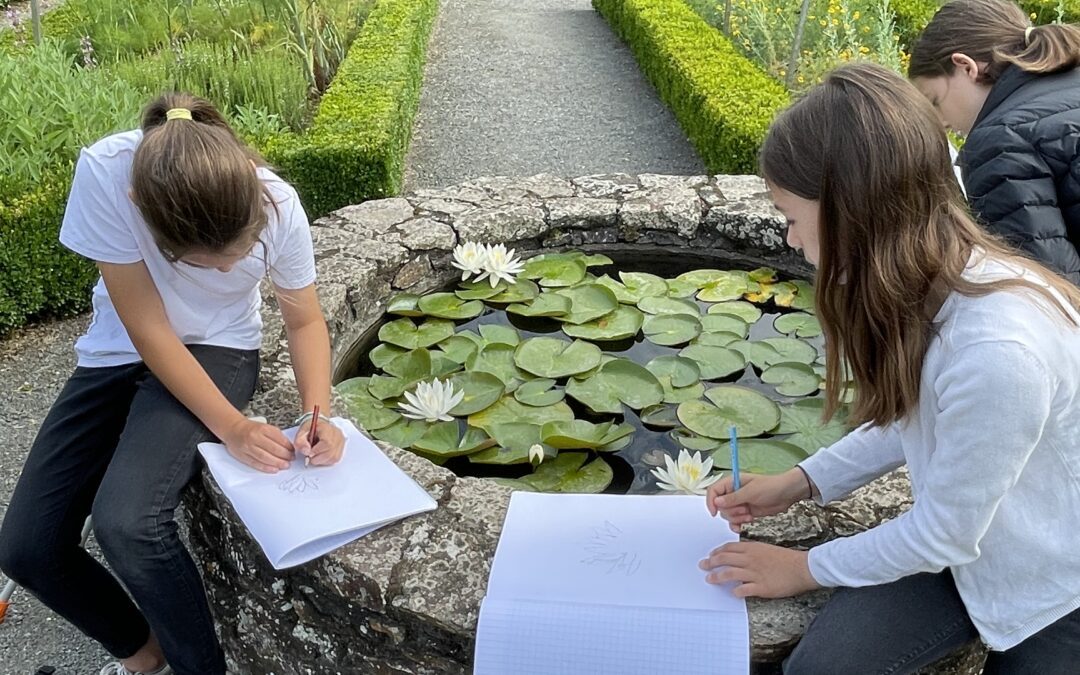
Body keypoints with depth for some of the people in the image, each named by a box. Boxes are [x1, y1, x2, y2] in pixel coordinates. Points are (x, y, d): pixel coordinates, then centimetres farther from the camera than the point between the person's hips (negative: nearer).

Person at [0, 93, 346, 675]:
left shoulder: (277, 205, -26)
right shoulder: (105, 173, -30)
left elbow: (304, 320, -8)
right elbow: (149, 331, -23)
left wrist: (318, 414, -23)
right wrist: (231, 425, -26)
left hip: (216, 350, -2)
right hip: (121, 353, 2)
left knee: (126, 523, -27)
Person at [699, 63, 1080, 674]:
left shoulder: (997, 350, -37)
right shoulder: (930, 281, -11)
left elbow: (944, 531, -23)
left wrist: (806, 568, -10)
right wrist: (798, 483, 1)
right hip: (969, 541, 6)